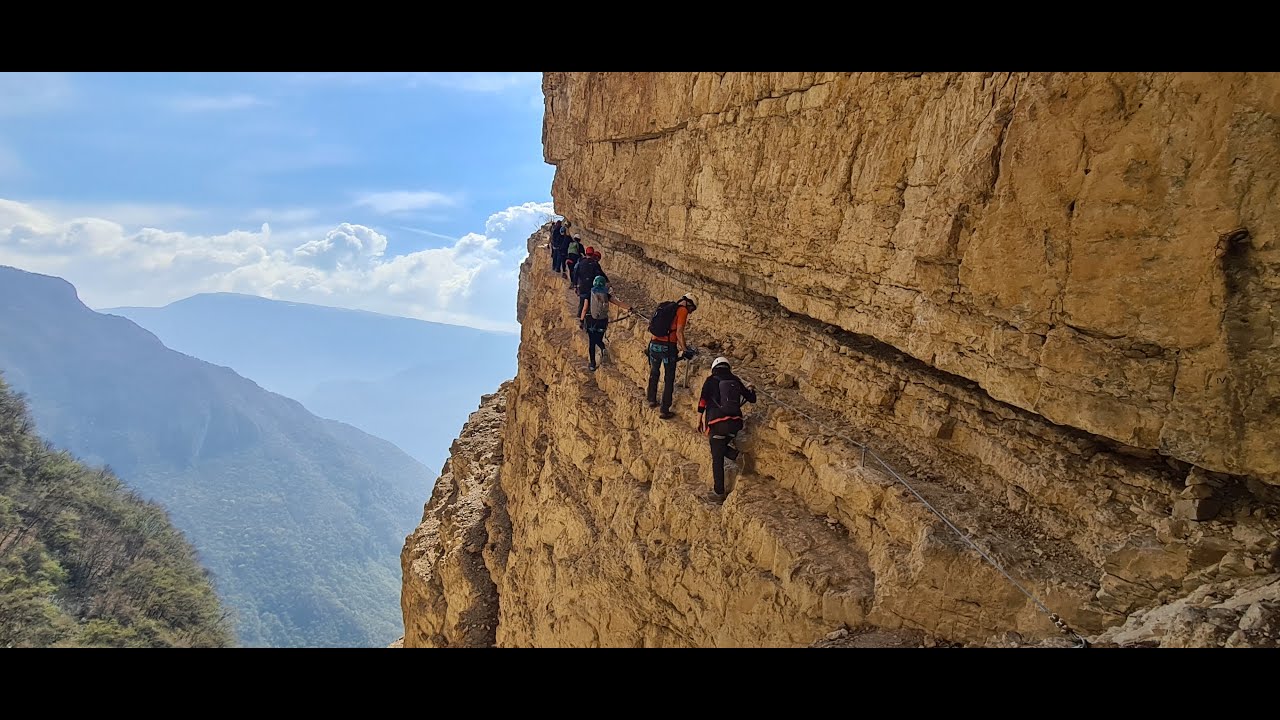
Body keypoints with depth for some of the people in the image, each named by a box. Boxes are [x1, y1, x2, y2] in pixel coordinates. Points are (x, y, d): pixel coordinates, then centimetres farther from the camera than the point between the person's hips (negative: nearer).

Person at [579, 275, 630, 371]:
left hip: (591, 321, -2)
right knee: (598, 340, 20)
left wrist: (581, 320, 4)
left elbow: (585, 309, -5)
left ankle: (593, 364, 8)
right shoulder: (606, 295, -2)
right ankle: (603, 349, -12)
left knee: (591, 343, 8)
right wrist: (628, 308, 14)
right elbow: (618, 303, 4)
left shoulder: (590, 294, -7)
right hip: (602, 322, 2)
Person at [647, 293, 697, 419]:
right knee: (669, 379, 5)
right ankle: (665, 411, 7)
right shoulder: (682, 310, -3)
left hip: (654, 344, 6)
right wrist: (685, 350, -8)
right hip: (668, 346, -6)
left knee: (654, 373, 27)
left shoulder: (665, 307, 18)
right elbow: (679, 333, -13)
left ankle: (652, 400, 39)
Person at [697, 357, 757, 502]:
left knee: (717, 459, 4)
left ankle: (718, 492, 8)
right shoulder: (735, 380, 12)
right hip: (735, 422, 4)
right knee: (723, 445, 29)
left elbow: (702, 401, -5)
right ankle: (737, 455, -2)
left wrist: (699, 421, 2)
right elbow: (752, 399, 18)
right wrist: (750, 389, 40)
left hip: (717, 424, -4)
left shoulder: (711, 381, 3)